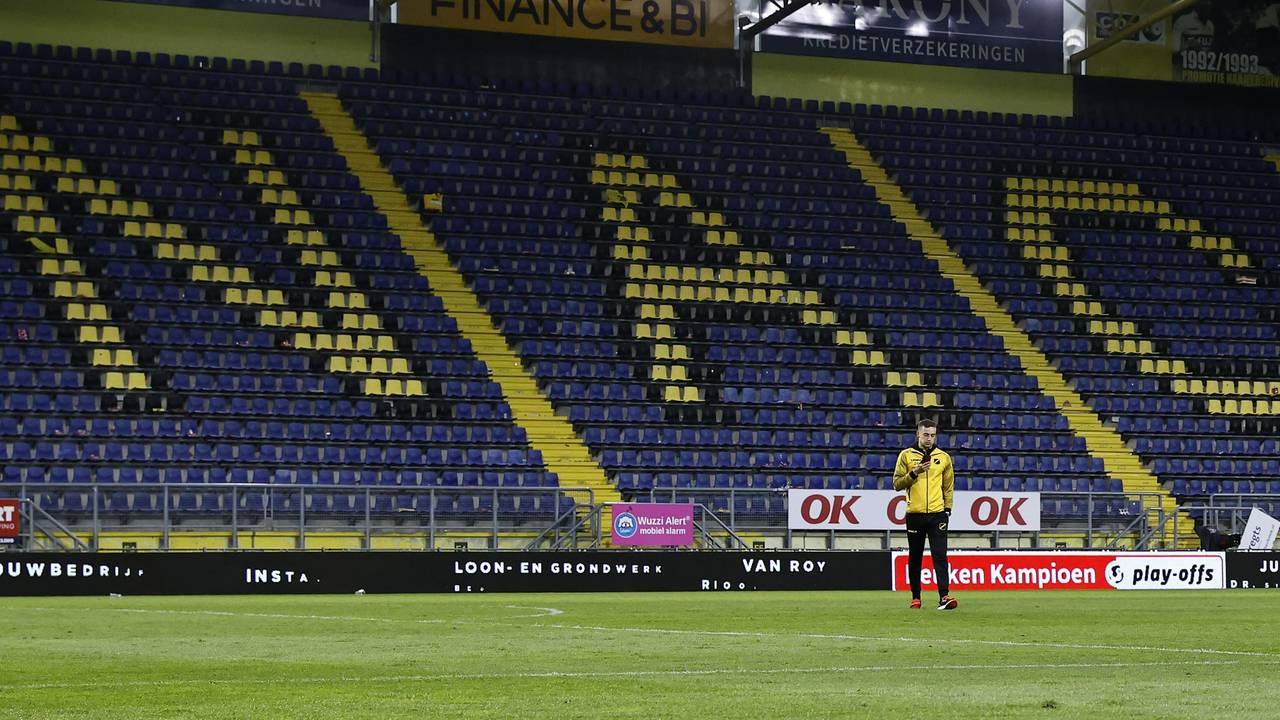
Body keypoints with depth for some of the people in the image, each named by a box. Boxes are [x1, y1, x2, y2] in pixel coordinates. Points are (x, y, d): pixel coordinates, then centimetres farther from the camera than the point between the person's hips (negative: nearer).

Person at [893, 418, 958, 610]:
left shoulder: (943, 457, 8)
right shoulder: (906, 455, 3)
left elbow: (949, 485, 13)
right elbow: (897, 483, 0)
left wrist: (948, 508, 3)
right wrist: (914, 473, -14)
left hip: (937, 514, 0)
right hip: (914, 515, 0)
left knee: (940, 555, -11)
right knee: (915, 558, 8)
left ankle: (944, 596, -18)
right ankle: (915, 597, 18)